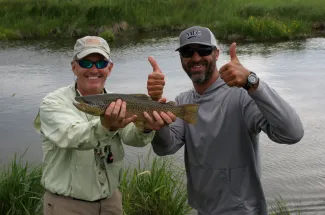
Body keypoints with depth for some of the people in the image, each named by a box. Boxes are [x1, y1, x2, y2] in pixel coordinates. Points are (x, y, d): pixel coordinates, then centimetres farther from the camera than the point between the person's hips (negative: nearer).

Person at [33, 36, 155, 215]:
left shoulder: (115, 104, -1)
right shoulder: (53, 103, -13)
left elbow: (134, 137, -19)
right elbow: (73, 136, -33)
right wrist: (106, 126, -52)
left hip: (111, 200, 4)